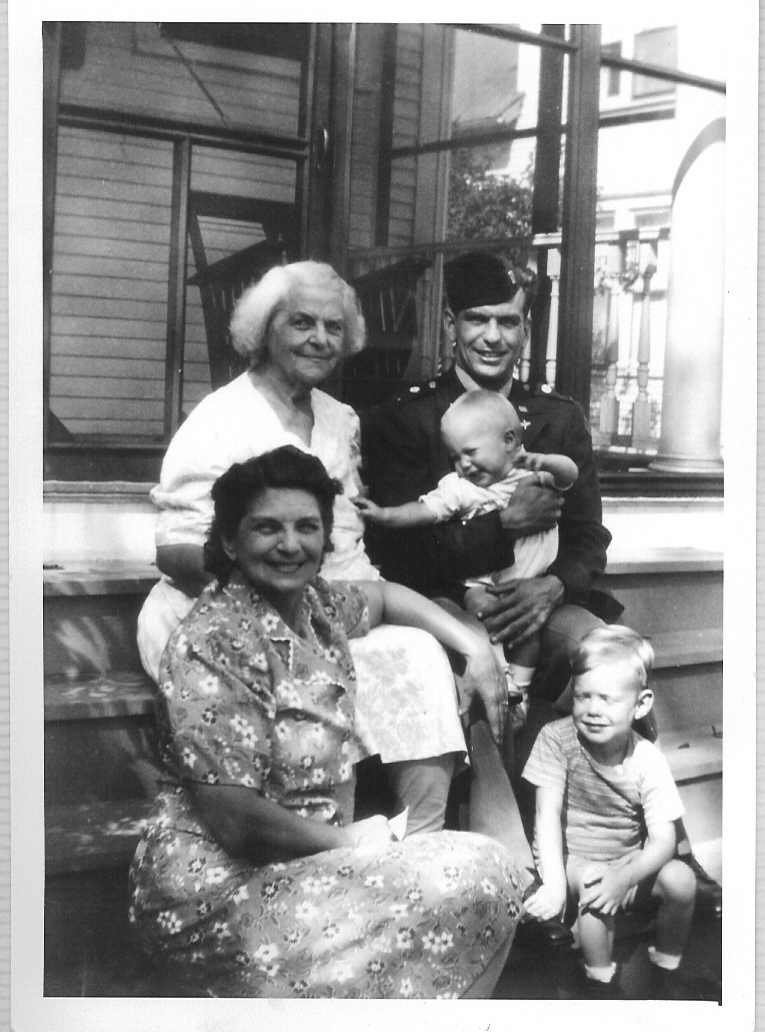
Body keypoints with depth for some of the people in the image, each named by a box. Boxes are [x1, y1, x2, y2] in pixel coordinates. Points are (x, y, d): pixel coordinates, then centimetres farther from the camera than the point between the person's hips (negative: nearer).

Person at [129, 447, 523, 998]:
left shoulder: (314, 602, 6)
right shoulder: (213, 645, -19)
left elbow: (383, 596, 29)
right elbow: (234, 819, -23)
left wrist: (473, 644, 17)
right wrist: (349, 840, -12)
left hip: (307, 860, 9)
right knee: (479, 875, -15)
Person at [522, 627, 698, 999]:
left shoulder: (649, 761, -15)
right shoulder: (557, 738, -19)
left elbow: (663, 841, -17)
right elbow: (548, 814, -22)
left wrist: (625, 877, -35)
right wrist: (555, 884, -33)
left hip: (629, 860, 2)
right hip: (570, 857, -2)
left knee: (681, 879, -21)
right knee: (593, 884, -33)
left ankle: (665, 968, 6)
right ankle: (601, 982, -10)